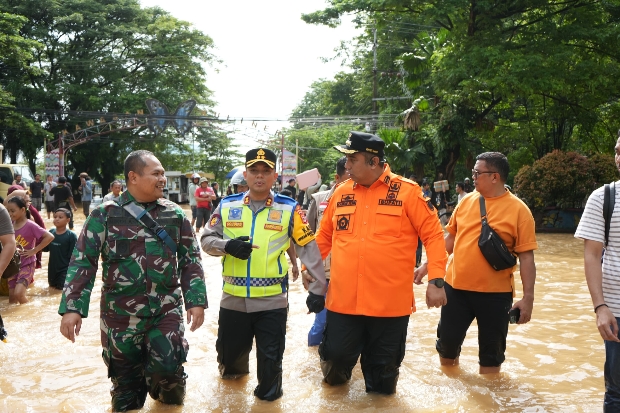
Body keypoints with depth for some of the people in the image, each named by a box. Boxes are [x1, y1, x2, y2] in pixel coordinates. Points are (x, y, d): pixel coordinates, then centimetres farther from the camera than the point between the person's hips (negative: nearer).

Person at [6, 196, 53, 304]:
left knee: (18, 294, -20)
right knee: (11, 297, 7)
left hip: (27, 264, -6)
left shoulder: (30, 225, -15)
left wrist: (34, 250, -17)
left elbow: (49, 237, -20)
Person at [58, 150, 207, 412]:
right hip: (121, 314, 0)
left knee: (167, 365, -13)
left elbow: (190, 260, 6)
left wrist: (195, 300, -3)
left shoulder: (174, 214, 4)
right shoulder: (105, 215, -3)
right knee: (126, 380, 7)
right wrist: (72, 307, -12)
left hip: (167, 309, 1)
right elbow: (82, 262, -4)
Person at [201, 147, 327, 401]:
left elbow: (308, 249, -1)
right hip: (233, 298, 3)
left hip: (272, 300, -2)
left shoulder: (289, 209, -2)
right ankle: (233, 369, 54)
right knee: (229, 350, 20)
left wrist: (317, 288, -5)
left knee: (270, 358, 5)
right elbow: (206, 240, 5)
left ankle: (268, 395, 31)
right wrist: (227, 245, -17)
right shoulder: (227, 206, 3)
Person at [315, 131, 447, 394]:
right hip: (343, 299, 3)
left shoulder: (406, 191, -6)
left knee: (383, 366, 12)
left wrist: (436, 281, -11)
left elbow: (433, 235, -5)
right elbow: (325, 236, 15)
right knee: (336, 355, 10)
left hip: (390, 301, -2)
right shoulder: (341, 192, 5)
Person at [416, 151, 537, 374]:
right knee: (447, 342, 12)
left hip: (495, 293, -4)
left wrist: (528, 297, -14)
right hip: (456, 287, 4)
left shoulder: (518, 210, -9)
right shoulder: (466, 201, 4)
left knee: (491, 350, 11)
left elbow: (526, 257, -10)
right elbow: (449, 239, 14)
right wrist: (427, 265, 12)